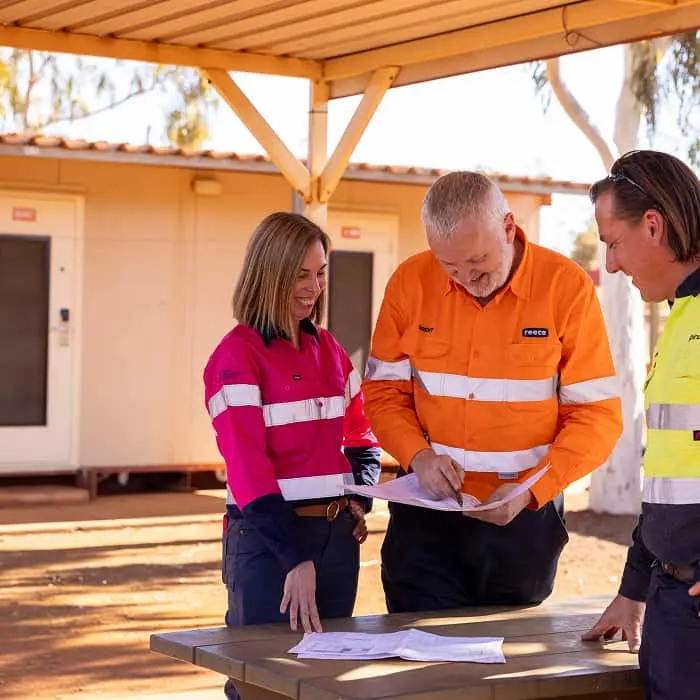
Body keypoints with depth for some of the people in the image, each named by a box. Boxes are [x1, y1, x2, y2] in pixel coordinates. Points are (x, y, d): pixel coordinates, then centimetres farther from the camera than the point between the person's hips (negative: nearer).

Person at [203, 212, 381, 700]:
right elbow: (247, 464, -17)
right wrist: (295, 558, -25)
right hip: (267, 537, -6)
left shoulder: (328, 349, 11)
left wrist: (360, 501, 2)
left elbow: (359, 437, 22)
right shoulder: (238, 355, -10)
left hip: (337, 533, 6)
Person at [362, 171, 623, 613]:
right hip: (426, 515, 1)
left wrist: (531, 489, -21)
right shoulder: (410, 282, -3)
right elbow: (383, 391, 4)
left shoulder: (567, 287, -10)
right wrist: (418, 455, -15)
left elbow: (598, 416, -9)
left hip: (524, 517, -1)